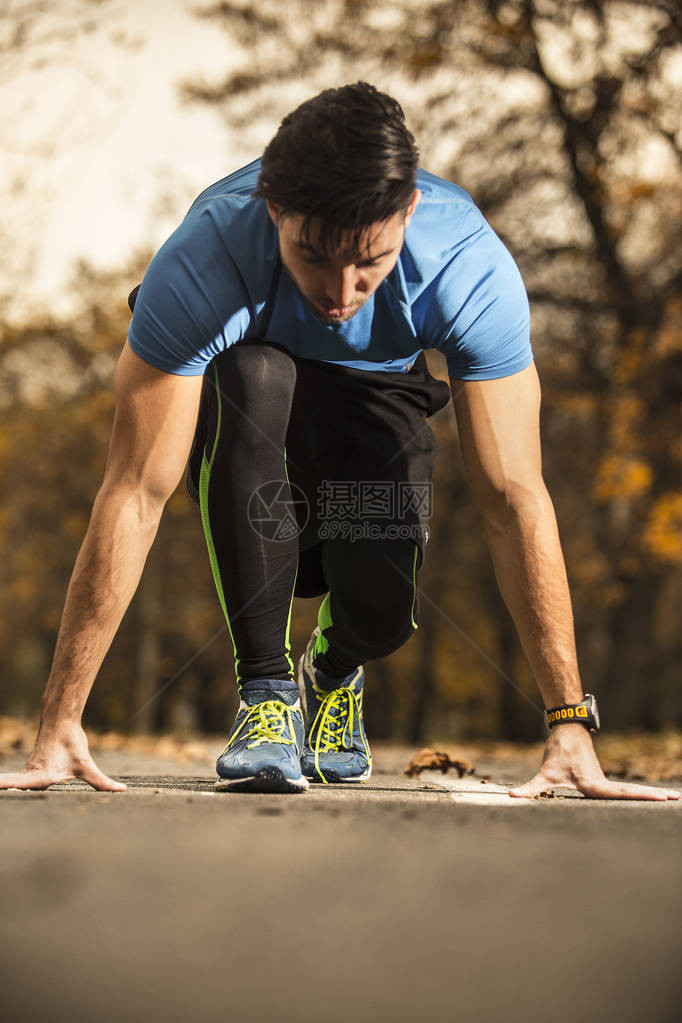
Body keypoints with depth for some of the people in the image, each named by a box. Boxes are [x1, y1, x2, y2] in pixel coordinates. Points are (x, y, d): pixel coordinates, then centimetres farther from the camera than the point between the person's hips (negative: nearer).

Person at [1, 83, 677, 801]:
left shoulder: (473, 269, -35)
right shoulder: (201, 262, -39)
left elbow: (515, 501, -32)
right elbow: (135, 494, -38)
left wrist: (569, 731, -34)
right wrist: (59, 728, -39)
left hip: (373, 388, 1)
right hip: (243, 388, -1)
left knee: (380, 609, -25)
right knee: (253, 379, -38)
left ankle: (335, 670, 16)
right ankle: (264, 684, -21)